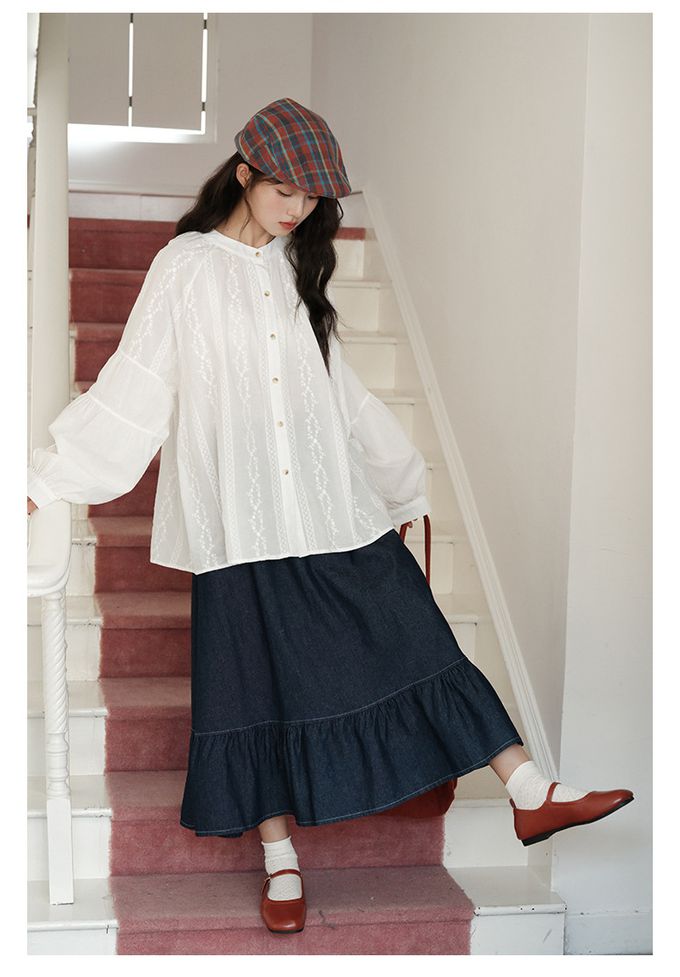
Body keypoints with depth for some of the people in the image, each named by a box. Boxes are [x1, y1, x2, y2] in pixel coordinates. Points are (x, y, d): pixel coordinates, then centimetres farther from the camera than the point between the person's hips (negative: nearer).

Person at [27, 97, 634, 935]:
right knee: (259, 678, 3)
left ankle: (532, 797, 8)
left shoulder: (295, 270, 12)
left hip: (336, 509, 4)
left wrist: (402, 484, 21)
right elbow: (134, 388, -3)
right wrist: (46, 479, -8)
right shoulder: (186, 267, -2)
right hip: (244, 520, -4)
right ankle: (281, 862, 17)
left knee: (412, 641, 3)